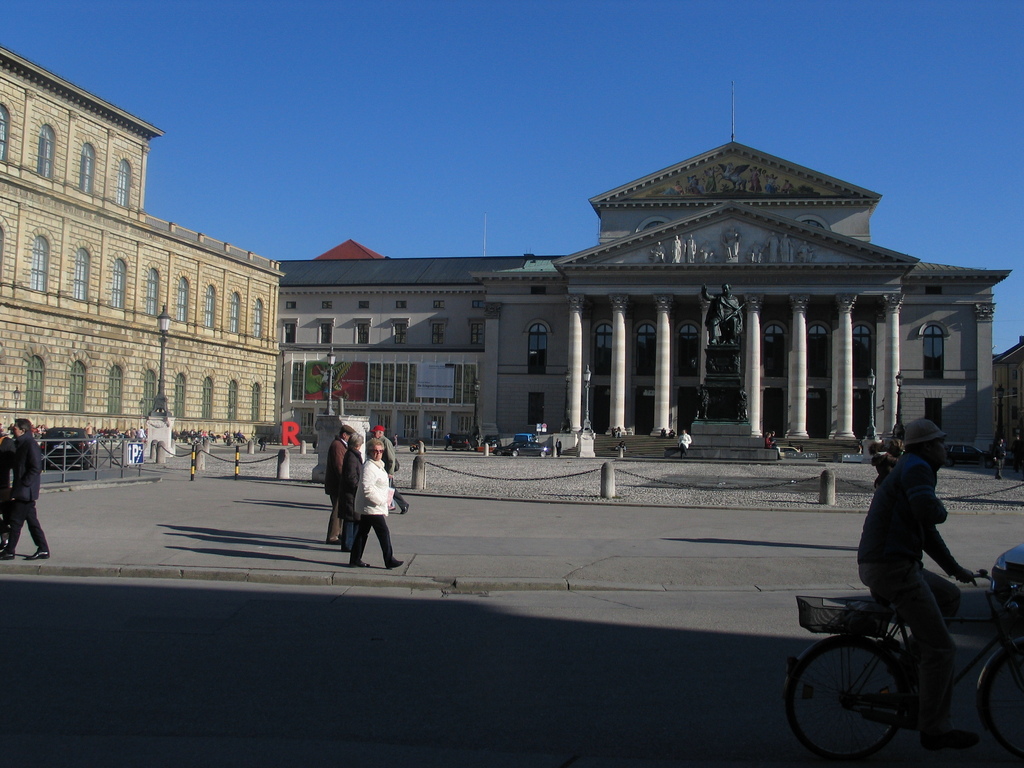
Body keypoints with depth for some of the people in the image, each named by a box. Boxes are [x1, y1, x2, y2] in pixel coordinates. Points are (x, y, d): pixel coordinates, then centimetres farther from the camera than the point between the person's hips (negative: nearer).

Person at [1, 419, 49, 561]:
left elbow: (36, 469, -20)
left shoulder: (31, 445, -14)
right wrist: (16, 488, 15)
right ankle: (43, 550, 12)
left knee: (16, 520, -3)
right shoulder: (21, 444, 16)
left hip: (25, 492, -10)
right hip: (25, 492, 10)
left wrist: (22, 486, -20)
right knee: (31, 521, 10)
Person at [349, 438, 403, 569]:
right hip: (373, 509, -10)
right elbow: (367, 488, -25)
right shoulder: (369, 467, -17)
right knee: (384, 534, -6)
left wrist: (387, 497, 15)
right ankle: (389, 561, -2)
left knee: (363, 534, 13)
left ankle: (355, 560, 19)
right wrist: (382, 500, -18)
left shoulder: (378, 465, 16)